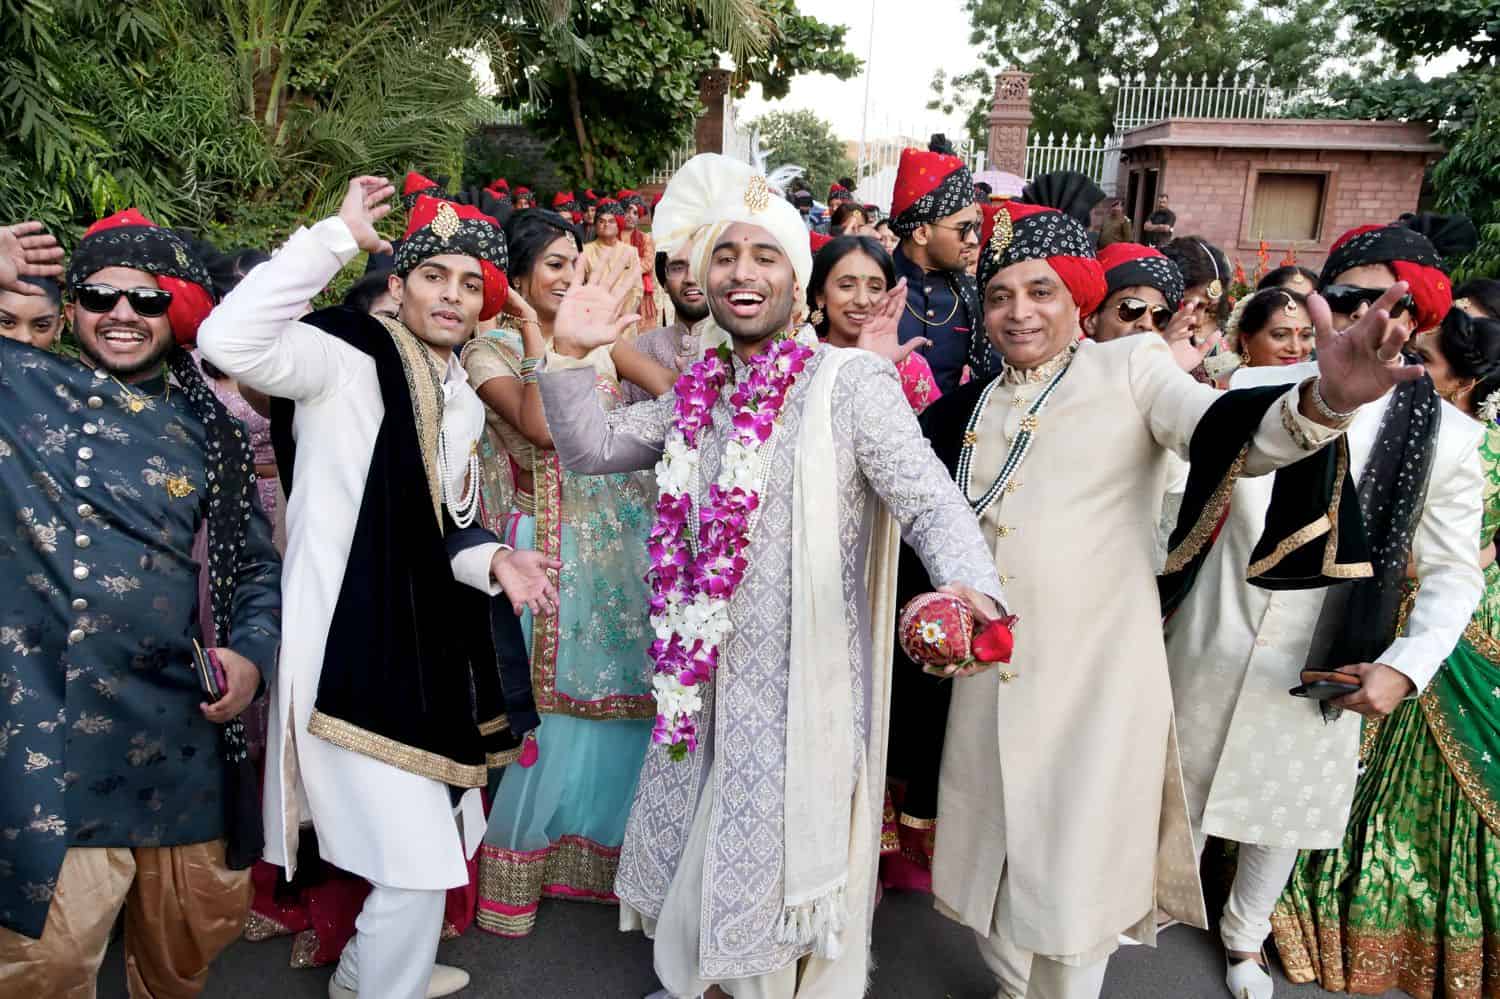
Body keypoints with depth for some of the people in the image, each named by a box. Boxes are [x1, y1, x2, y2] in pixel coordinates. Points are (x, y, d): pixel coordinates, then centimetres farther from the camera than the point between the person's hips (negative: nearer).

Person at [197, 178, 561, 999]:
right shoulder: (347, 356, -11)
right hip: (349, 646, -9)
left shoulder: (463, 403, 12)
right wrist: (338, 237, -25)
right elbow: (228, 340, -30)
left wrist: (492, 561, -8)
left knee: (436, 841, 23)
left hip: (417, 646, 9)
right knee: (419, 860, -2)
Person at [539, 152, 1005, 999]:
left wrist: (970, 586, -38)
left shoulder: (850, 380, -12)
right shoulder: (699, 392, 7)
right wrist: (569, 353, 0)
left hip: (801, 684, -6)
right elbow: (592, 447, 13)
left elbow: (930, 502, -19)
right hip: (704, 677, 6)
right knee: (691, 851, 23)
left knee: (776, 873, 9)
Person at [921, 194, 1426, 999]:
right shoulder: (974, 406, 11)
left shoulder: (1131, 366, -4)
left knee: (1071, 877, 5)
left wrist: (1323, 400, -41)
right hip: (992, 669, 5)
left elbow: (1231, 437, -19)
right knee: (994, 859, 17)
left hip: (1097, 669, -4)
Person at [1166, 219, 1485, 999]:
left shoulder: (1447, 438, -10)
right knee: (1184, 785, 18)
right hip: (1214, 645, 0)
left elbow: (1454, 573, -3)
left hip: (1324, 671, 1)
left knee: (1283, 810, 20)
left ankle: (1245, 933, 47)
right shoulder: (1253, 391, -11)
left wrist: (1405, 666, -15)